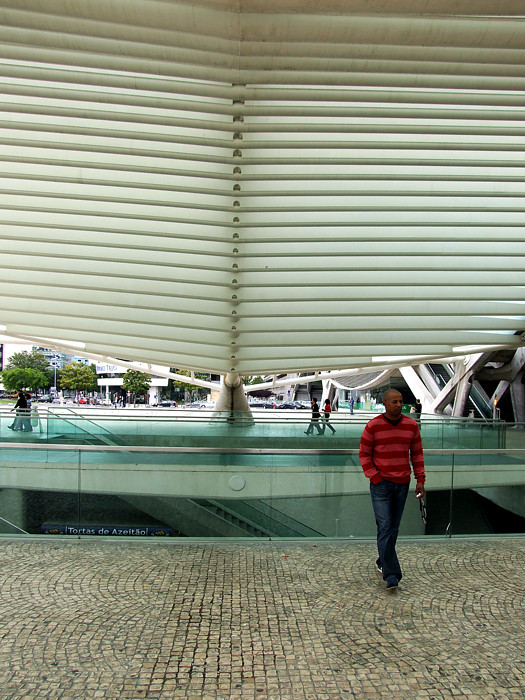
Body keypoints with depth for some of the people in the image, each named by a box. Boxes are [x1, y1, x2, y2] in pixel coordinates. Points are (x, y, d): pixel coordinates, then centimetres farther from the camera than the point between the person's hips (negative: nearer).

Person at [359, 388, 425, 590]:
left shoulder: (411, 425, 3)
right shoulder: (373, 426, -7)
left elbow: (417, 453, 11)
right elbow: (364, 454, -2)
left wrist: (420, 479, 4)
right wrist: (375, 477, -10)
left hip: (402, 484, 4)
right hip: (381, 484, -4)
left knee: (393, 528, 12)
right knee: (385, 527, -9)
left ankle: (383, 562, 31)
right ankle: (391, 575, -8)